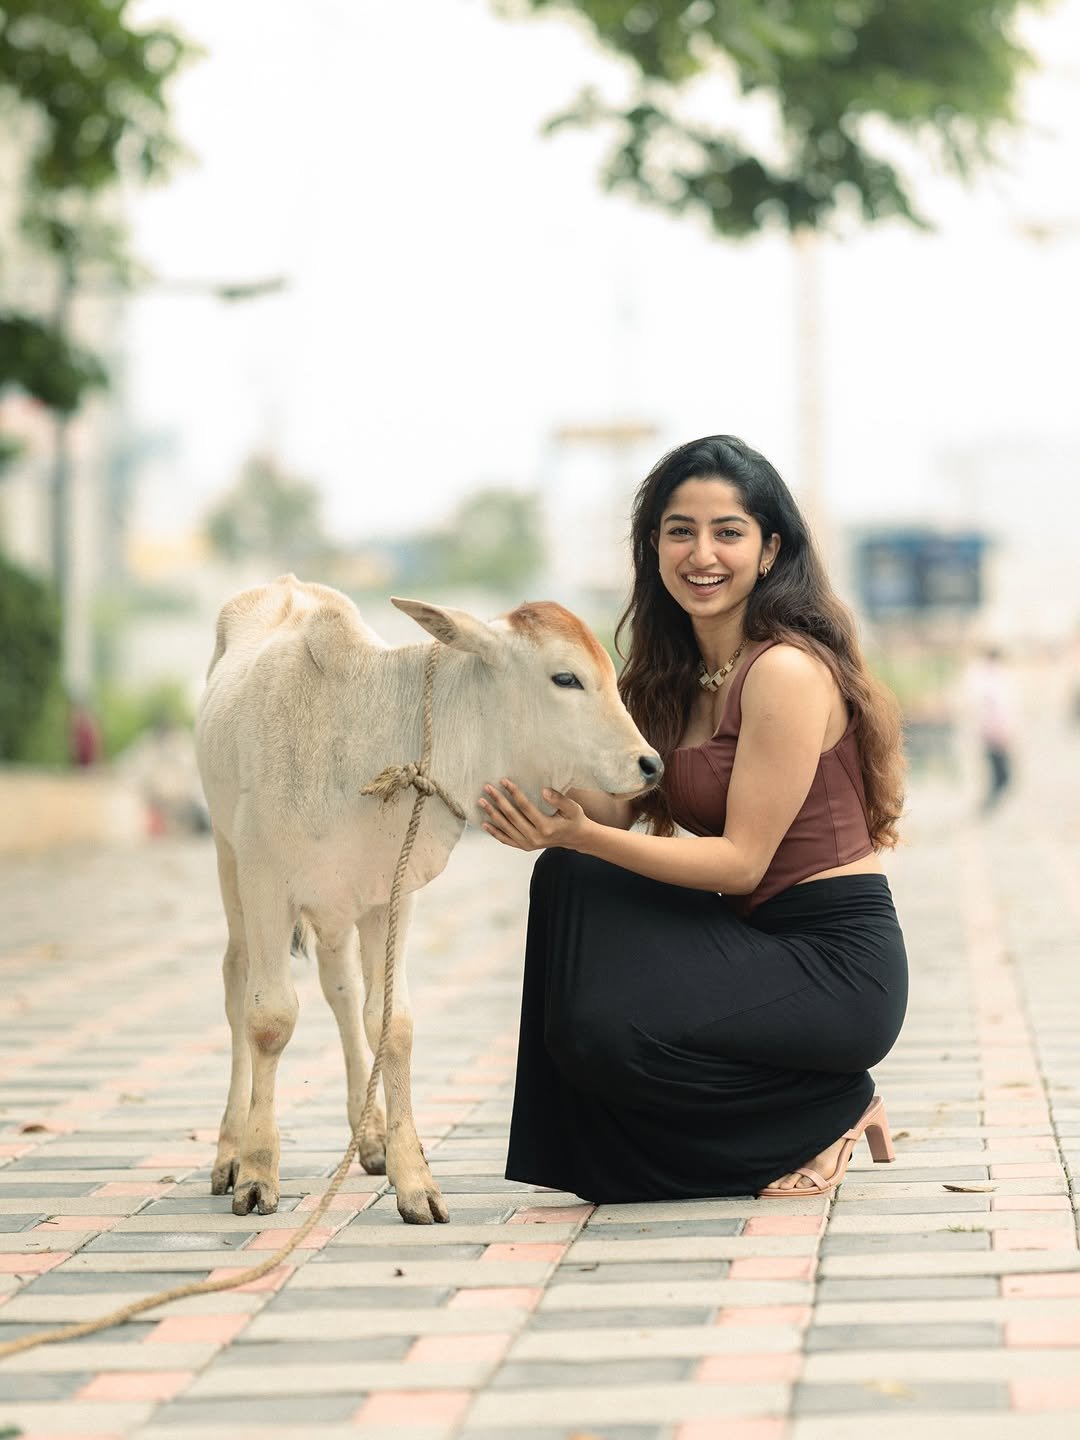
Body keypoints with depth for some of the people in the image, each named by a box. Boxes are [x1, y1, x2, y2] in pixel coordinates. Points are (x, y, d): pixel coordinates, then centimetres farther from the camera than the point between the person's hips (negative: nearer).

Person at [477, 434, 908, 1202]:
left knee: (609, 1029, -24)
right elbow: (623, 807, 2)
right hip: (761, 942, 9)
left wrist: (582, 835, -25)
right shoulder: (683, 673, 12)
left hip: (835, 965, -9)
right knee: (567, 880, -5)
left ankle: (828, 1110, 0)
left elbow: (742, 859, -18)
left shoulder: (788, 670, -16)